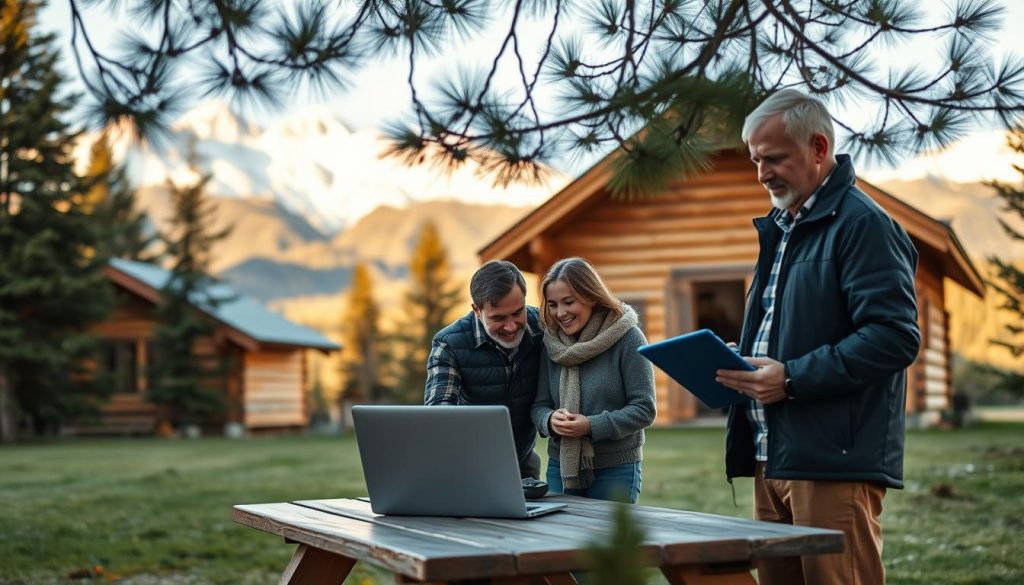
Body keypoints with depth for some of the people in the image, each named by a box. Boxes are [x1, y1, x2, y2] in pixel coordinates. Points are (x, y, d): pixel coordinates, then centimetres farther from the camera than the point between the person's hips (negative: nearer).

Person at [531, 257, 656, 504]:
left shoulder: (627, 338, -10)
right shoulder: (552, 343, 3)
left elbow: (644, 409, -11)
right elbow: (539, 406, 6)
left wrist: (592, 426, -21)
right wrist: (550, 420, -17)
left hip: (615, 470, -4)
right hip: (561, 466, 4)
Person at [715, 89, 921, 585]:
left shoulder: (862, 224, -9)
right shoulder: (780, 229, 20)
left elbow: (895, 336, -18)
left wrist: (793, 378, -21)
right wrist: (742, 362, 9)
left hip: (835, 461, -9)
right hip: (772, 457, 9)